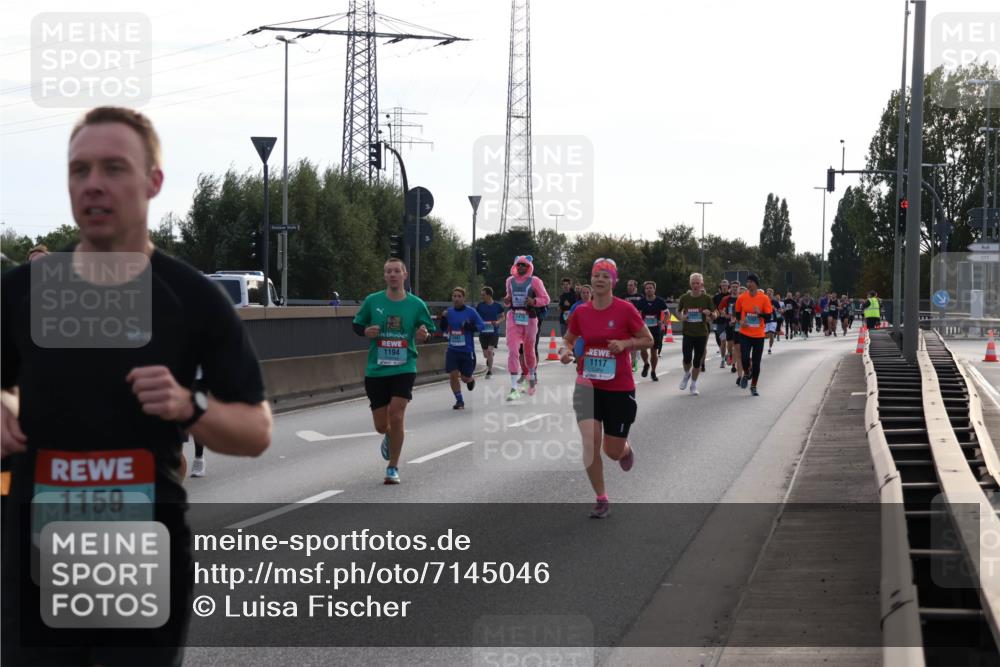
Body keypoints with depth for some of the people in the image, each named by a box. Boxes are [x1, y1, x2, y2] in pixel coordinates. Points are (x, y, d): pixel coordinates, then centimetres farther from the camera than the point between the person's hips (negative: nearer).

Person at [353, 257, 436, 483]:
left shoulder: (416, 304, 0)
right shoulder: (372, 301, 0)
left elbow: (427, 329, 10)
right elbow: (357, 326, 10)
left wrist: (423, 335, -13)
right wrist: (366, 332, -12)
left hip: (404, 368, -1)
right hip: (376, 369, 1)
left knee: (396, 416, -16)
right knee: (381, 425, 5)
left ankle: (393, 468, 0)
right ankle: (389, 436, 45)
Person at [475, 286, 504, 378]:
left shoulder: (497, 306, -4)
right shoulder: (480, 305, -1)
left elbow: (502, 316, 8)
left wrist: (498, 322, -10)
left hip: (494, 332, -2)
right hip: (483, 332, 2)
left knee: (490, 351, -17)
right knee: (486, 354, 6)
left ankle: (489, 371, -3)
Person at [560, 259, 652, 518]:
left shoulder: (625, 310, -10)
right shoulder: (580, 312, -2)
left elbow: (648, 340, -2)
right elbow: (568, 339, 15)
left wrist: (625, 343, -19)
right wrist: (566, 351, -8)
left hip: (620, 388, -2)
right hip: (588, 386, 2)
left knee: (613, 451, 6)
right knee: (590, 444, -12)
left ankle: (626, 449, 46)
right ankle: (601, 499, 4)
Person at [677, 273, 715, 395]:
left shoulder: (707, 299, -3)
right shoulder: (684, 298, 1)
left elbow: (711, 319, 3)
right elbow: (678, 311, 17)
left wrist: (708, 315, -21)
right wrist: (681, 317, -6)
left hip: (701, 333, 0)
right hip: (688, 333, 0)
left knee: (697, 361, 4)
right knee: (687, 358, -10)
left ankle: (694, 384, 20)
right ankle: (687, 374, 22)